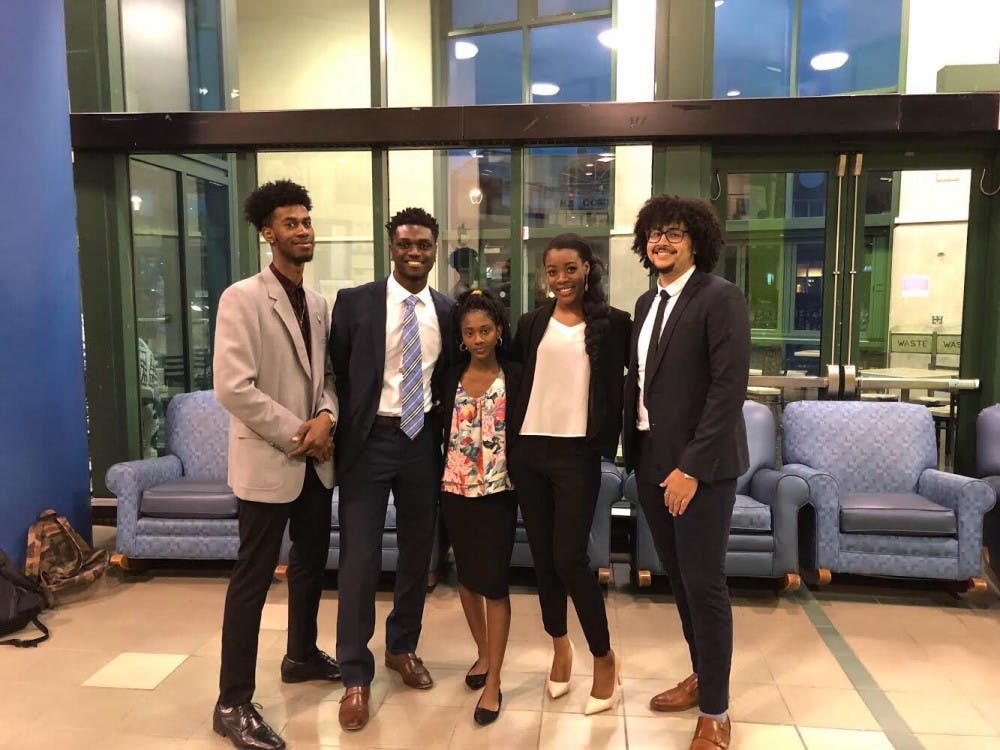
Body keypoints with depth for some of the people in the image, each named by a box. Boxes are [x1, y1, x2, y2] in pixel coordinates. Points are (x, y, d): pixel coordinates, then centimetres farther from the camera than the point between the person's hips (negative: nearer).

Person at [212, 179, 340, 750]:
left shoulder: (317, 302, 10)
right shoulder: (242, 298, -13)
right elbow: (233, 388, -20)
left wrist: (327, 416, -9)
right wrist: (296, 436, -16)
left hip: (316, 460, 7)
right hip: (268, 461, -7)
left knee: (311, 563, 19)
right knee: (253, 579, 1)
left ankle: (303, 656, 40)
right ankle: (233, 703, 15)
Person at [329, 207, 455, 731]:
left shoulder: (447, 311, 5)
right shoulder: (354, 302, -4)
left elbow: (448, 379, 11)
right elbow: (336, 374, -1)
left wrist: (445, 439, 5)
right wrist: (342, 435, -3)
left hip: (423, 440, 4)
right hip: (369, 440, -3)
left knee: (417, 552, 14)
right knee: (360, 559, -1)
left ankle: (402, 648, 35)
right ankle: (355, 675, 15)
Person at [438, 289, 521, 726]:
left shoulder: (514, 376, -4)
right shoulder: (450, 378, 3)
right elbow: (445, 431, 6)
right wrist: (441, 481, 3)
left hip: (497, 491, -3)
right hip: (456, 489, 4)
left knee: (494, 581, -1)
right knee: (466, 576, 15)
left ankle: (494, 682, 10)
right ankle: (483, 652, 36)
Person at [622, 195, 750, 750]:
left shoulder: (720, 297, -10)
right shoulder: (647, 302, 13)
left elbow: (730, 387, -17)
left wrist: (692, 466, -20)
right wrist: (634, 449, 6)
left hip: (699, 464, -7)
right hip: (651, 458, 7)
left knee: (704, 583, 1)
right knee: (678, 577, 17)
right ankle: (701, 676, 36)